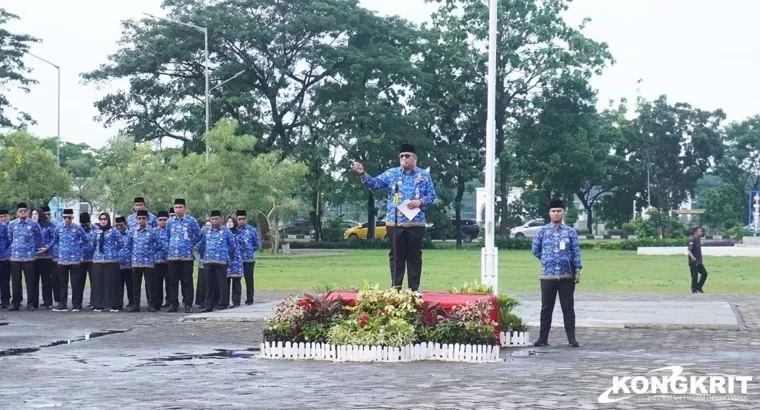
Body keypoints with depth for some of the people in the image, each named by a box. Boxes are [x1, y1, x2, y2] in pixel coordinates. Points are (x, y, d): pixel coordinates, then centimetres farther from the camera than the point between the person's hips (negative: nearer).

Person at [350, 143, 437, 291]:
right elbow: (375, 184, -3)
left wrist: (420, 201, -14)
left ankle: (414, 289, 10)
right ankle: (395, 288, 10)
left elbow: (432, 196, 5)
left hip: (416, 223, 0)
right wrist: (362, 174, -20)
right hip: (395, 223, 1)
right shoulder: (391, 173, 6)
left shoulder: (424, 175, 5)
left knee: (414, 256, 5)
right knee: (396, 256, 5)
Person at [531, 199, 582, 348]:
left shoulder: (571, 232, 3)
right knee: (546, 308, 5)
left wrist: (577, 270, -7)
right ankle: (543, 338, 9)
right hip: (547, 275, 1)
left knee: (568, 308, 3)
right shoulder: (542, 231, 4)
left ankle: (572, 338, 6)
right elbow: (535, 250, 14)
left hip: (567, 276, -1)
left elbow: (576, 252, 1)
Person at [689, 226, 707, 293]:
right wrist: (692, 256, -41)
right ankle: (694, 289, 6)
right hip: (693, 262, -9)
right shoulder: (693, 240, -15)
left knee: (704, 273, 8)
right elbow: (689, 250, -26)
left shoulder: (699, 239, 12)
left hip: (699, 261, 9)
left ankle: (698, 287, 18)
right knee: (695, 276, -4)